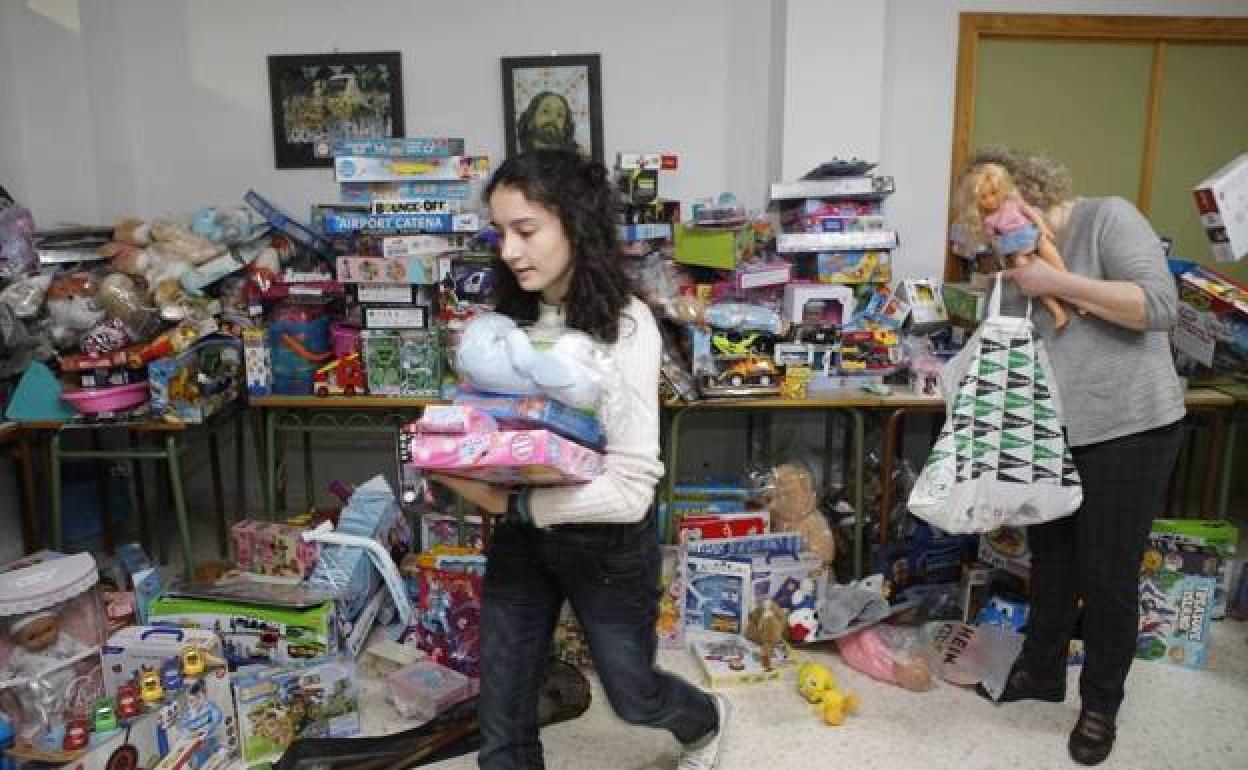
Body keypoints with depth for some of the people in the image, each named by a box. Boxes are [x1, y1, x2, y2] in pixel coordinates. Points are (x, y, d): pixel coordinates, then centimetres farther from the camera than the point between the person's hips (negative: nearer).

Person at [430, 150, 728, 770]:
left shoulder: (625, 326, -22)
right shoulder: (509, 318, -3)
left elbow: (631, 488, -25)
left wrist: (508, 503, -28)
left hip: (605, 541, -5)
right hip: (520, 537, 5)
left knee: (633, 697, 19)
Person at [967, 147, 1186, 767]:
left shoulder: (1108, 218, -10)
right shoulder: (1019, 264, 9)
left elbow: (1159, 305, -21)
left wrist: (1057, 283, -22)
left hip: (1128, 432, -6)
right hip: (1052, 435, 7)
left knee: (1108, 575, 5)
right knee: (1050, 559, 18)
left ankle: (1101, 703, 24)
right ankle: (1041, 670, 37)